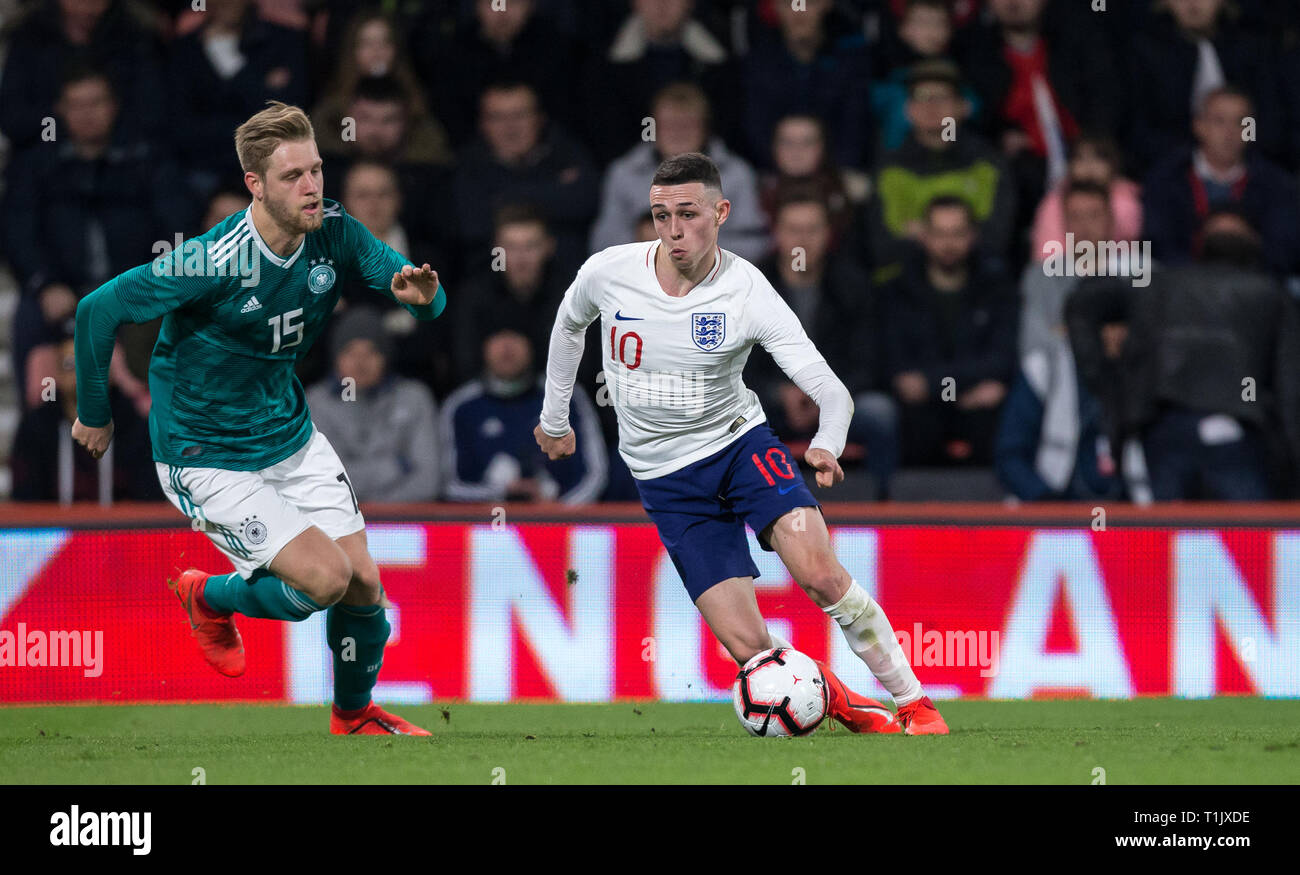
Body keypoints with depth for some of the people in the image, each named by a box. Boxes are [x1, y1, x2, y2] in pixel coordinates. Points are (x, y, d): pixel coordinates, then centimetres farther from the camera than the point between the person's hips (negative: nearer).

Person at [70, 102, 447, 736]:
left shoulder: (334, 233, -10)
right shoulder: (211, 263, -28)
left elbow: (421, 296, -3)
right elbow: (98, 310, -19)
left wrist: (421, 294, -29)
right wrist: (93, 415, -7)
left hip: (293, 438, 6)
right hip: (208, 460, -6)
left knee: (364, 583, 3)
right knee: (325, 577, -17)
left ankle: (354, 714, 32)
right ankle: (211, 598, 15)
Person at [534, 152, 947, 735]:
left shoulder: (747, 293, -16)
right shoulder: (607, 273, -11)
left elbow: (832, 393, -19)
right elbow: (569, 325, 15)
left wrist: (826, 447, -40)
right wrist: (554, 418, 24)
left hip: (738, 440, -1)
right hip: (666, 477, 1)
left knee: (819, 574, -26)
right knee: (750, 650, -13)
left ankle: (914, 702, -8)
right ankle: (835, 701, 16)